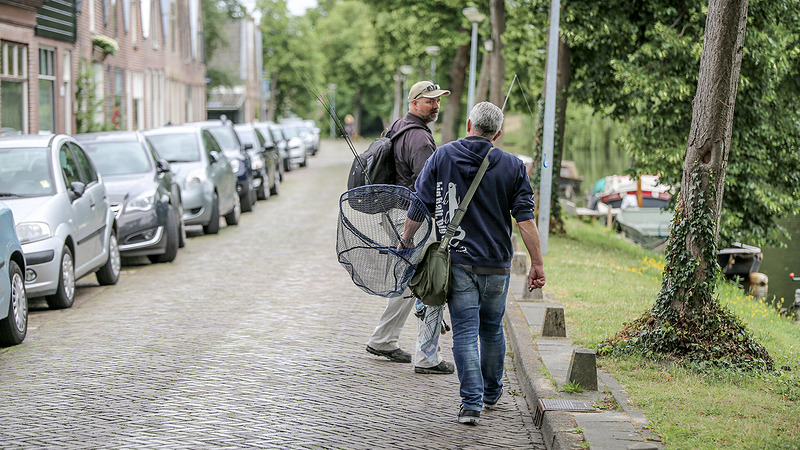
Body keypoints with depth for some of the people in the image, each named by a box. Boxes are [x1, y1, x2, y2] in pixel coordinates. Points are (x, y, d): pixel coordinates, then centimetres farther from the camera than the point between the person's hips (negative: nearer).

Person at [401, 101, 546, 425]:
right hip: (496, 264, 1)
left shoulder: (442, 157, 0)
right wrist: (537, 264, -1)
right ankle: (492, 393, 33)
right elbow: (525, 220, -4)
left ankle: (471, 403, -8)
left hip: (456, 262, -1)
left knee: (465, 332, -1)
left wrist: (406, 241, 15)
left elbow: (420, 207, 0)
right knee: (492, 329, 18)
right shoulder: (513, 167, 1)